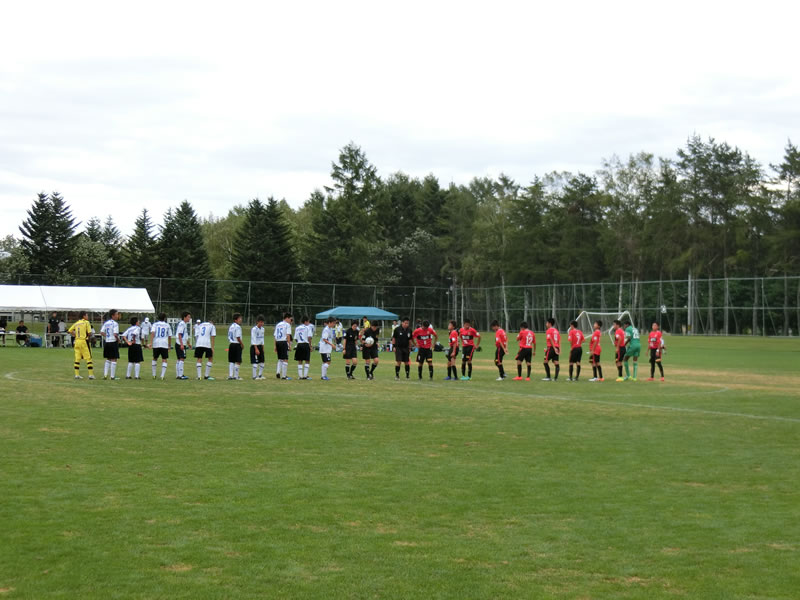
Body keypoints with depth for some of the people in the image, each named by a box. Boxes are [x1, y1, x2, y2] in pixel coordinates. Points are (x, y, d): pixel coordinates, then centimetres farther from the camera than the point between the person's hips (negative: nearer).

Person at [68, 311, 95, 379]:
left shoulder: (76, 323, 11)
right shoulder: (86, 322, -6)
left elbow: (69, 331, 12)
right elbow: (89, 333, -12)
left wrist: (74, 335, 16)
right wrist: (88, 336, 8)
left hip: (77, 341, 6)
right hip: (84, 341, -6)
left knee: (77, 358, 8)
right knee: (88, 358, -1)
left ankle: (77, 374, 7)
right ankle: (91, 374, -4)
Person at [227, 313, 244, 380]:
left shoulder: (231, 326, 13)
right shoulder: (237, 327, -13)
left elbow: (229, 337, 15)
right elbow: (238, 337, -17)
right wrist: (242, 344, -6)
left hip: (231, 344, 8)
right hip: (237, 345, -8)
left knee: (231, 361, 9)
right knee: (238, 362, -2)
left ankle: (230, 376, 7)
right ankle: (236, 376, -1)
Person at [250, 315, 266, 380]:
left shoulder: (262, 329, 11)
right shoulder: (254, 329, -13)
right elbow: (253, 340, -16)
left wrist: (263, 348, 14)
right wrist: (256, 349, -20)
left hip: (260, 346, 8)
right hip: (254, 347, -8)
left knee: (262, 362, 9)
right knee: (255, 362, -8)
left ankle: (260, 375, 19)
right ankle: (254, 376, -4)